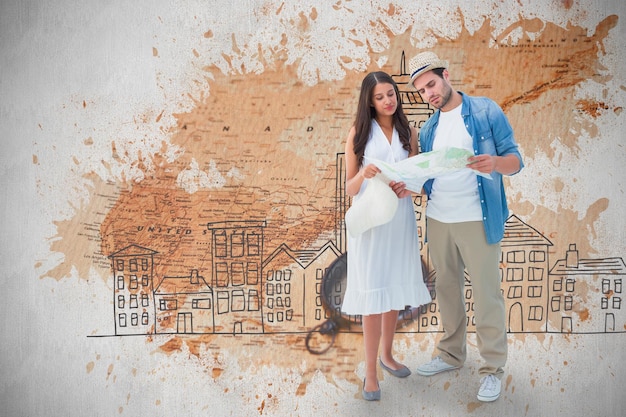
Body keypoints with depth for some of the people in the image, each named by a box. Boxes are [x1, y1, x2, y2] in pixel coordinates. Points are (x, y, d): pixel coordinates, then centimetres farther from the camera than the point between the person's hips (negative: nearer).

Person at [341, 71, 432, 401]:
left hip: (400, 220, 4)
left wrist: (407, 188, -12)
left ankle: (386, 354, 34)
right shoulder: (359, 133, -1)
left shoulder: (409, 133, 7)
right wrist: (363, 174, -23)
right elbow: (349, 188, -1)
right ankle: (370, 372, 9)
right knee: (373, 297, -3)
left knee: (394, 292, 13)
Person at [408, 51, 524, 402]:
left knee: (487, 294, 2)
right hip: (437, 220, 5)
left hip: (477, 220, -5)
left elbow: (515, 160, -5)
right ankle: (452, 354, 31)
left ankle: (493, 368, 17)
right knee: (447, 289, 14)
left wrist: (494, 162, -27)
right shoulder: (428, 129, 13)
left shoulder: (486, 111, -2)